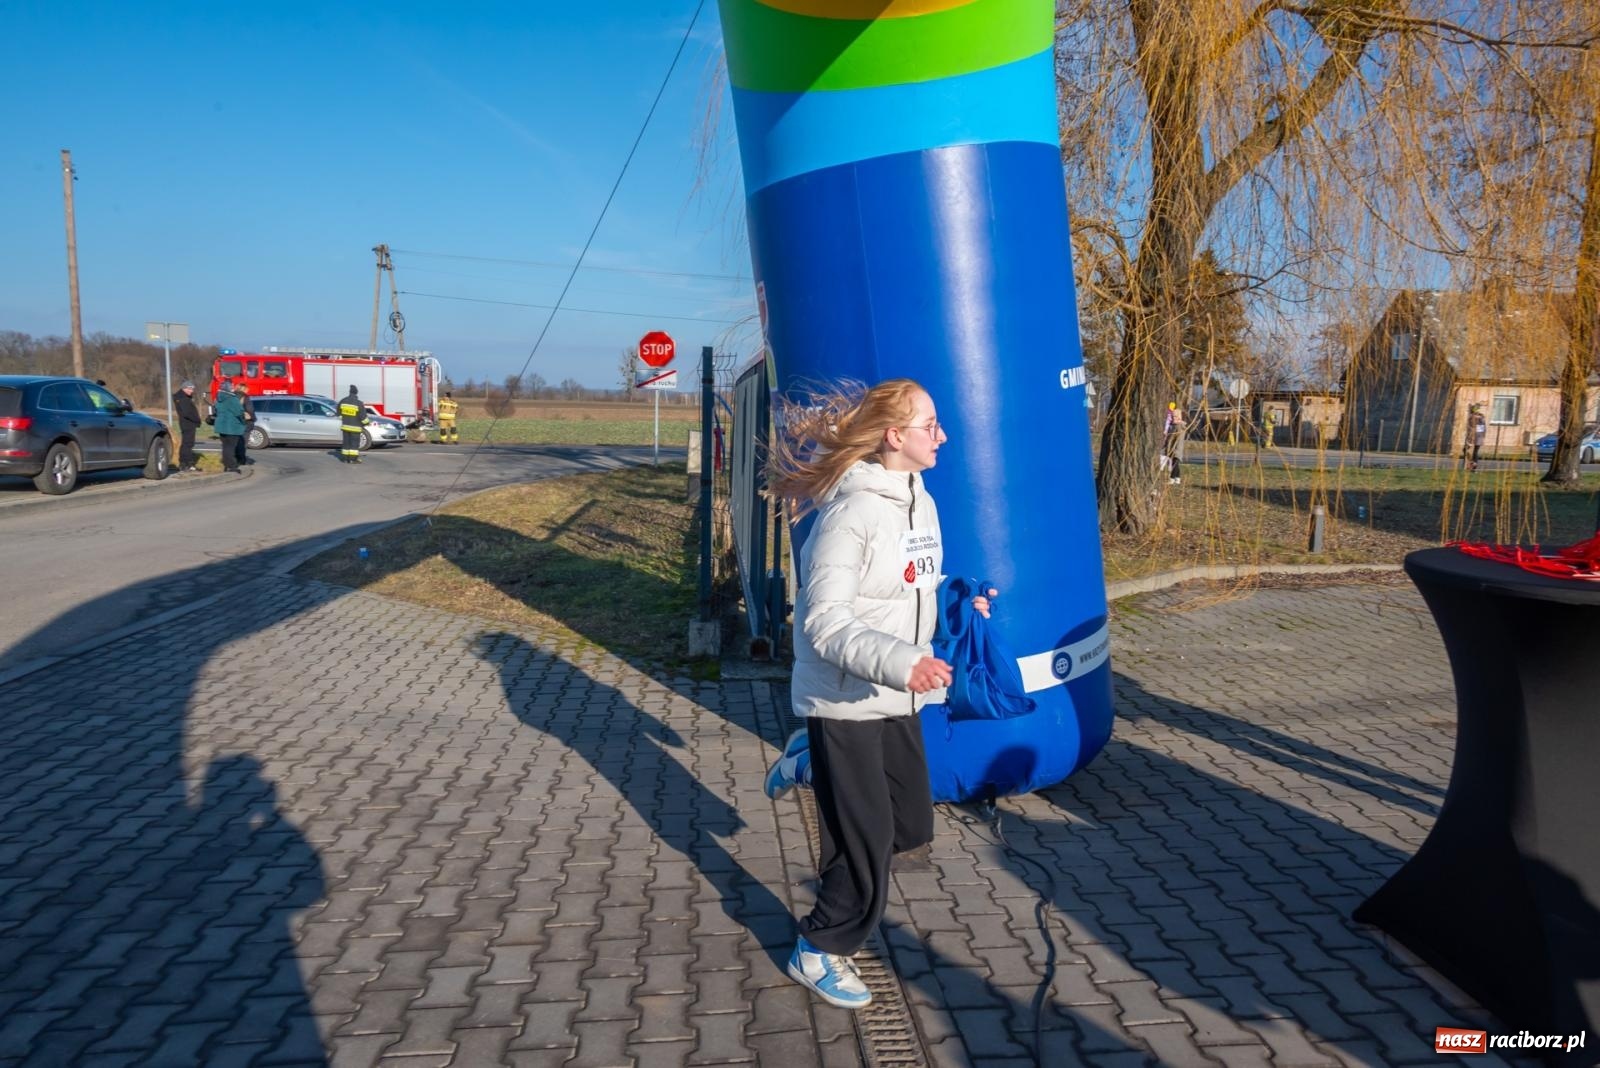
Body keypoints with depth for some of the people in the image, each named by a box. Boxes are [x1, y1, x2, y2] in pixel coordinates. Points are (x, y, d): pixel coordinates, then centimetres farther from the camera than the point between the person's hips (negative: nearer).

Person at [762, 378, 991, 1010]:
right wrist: (900, 662, -36)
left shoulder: (919, 502, 6)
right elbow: (823, 623, -26)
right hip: (844, 702, -8)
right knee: (866, 841, 2)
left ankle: (810, 763, 34)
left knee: (911, 826, 15)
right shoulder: (850, 514, -22)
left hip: (897, 699, 8)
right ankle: (818, 952, 26)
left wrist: (961, 606, 5)